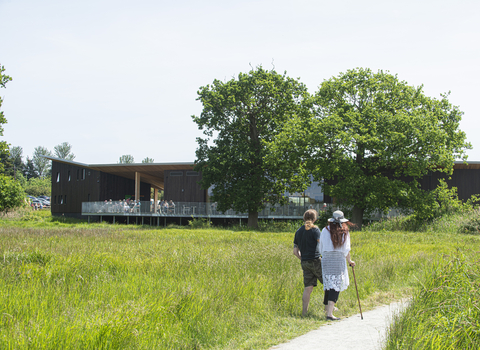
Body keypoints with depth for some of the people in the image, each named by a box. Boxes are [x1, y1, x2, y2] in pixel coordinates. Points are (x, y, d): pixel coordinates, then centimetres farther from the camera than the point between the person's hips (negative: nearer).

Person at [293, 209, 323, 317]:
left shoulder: (298, 232, 11)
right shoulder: (314, 229, -7)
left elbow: (295, 251, 12)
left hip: (304, 262, 6)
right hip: (315, 261, -6)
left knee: (308, 288, 6)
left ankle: (304, 312, 2)